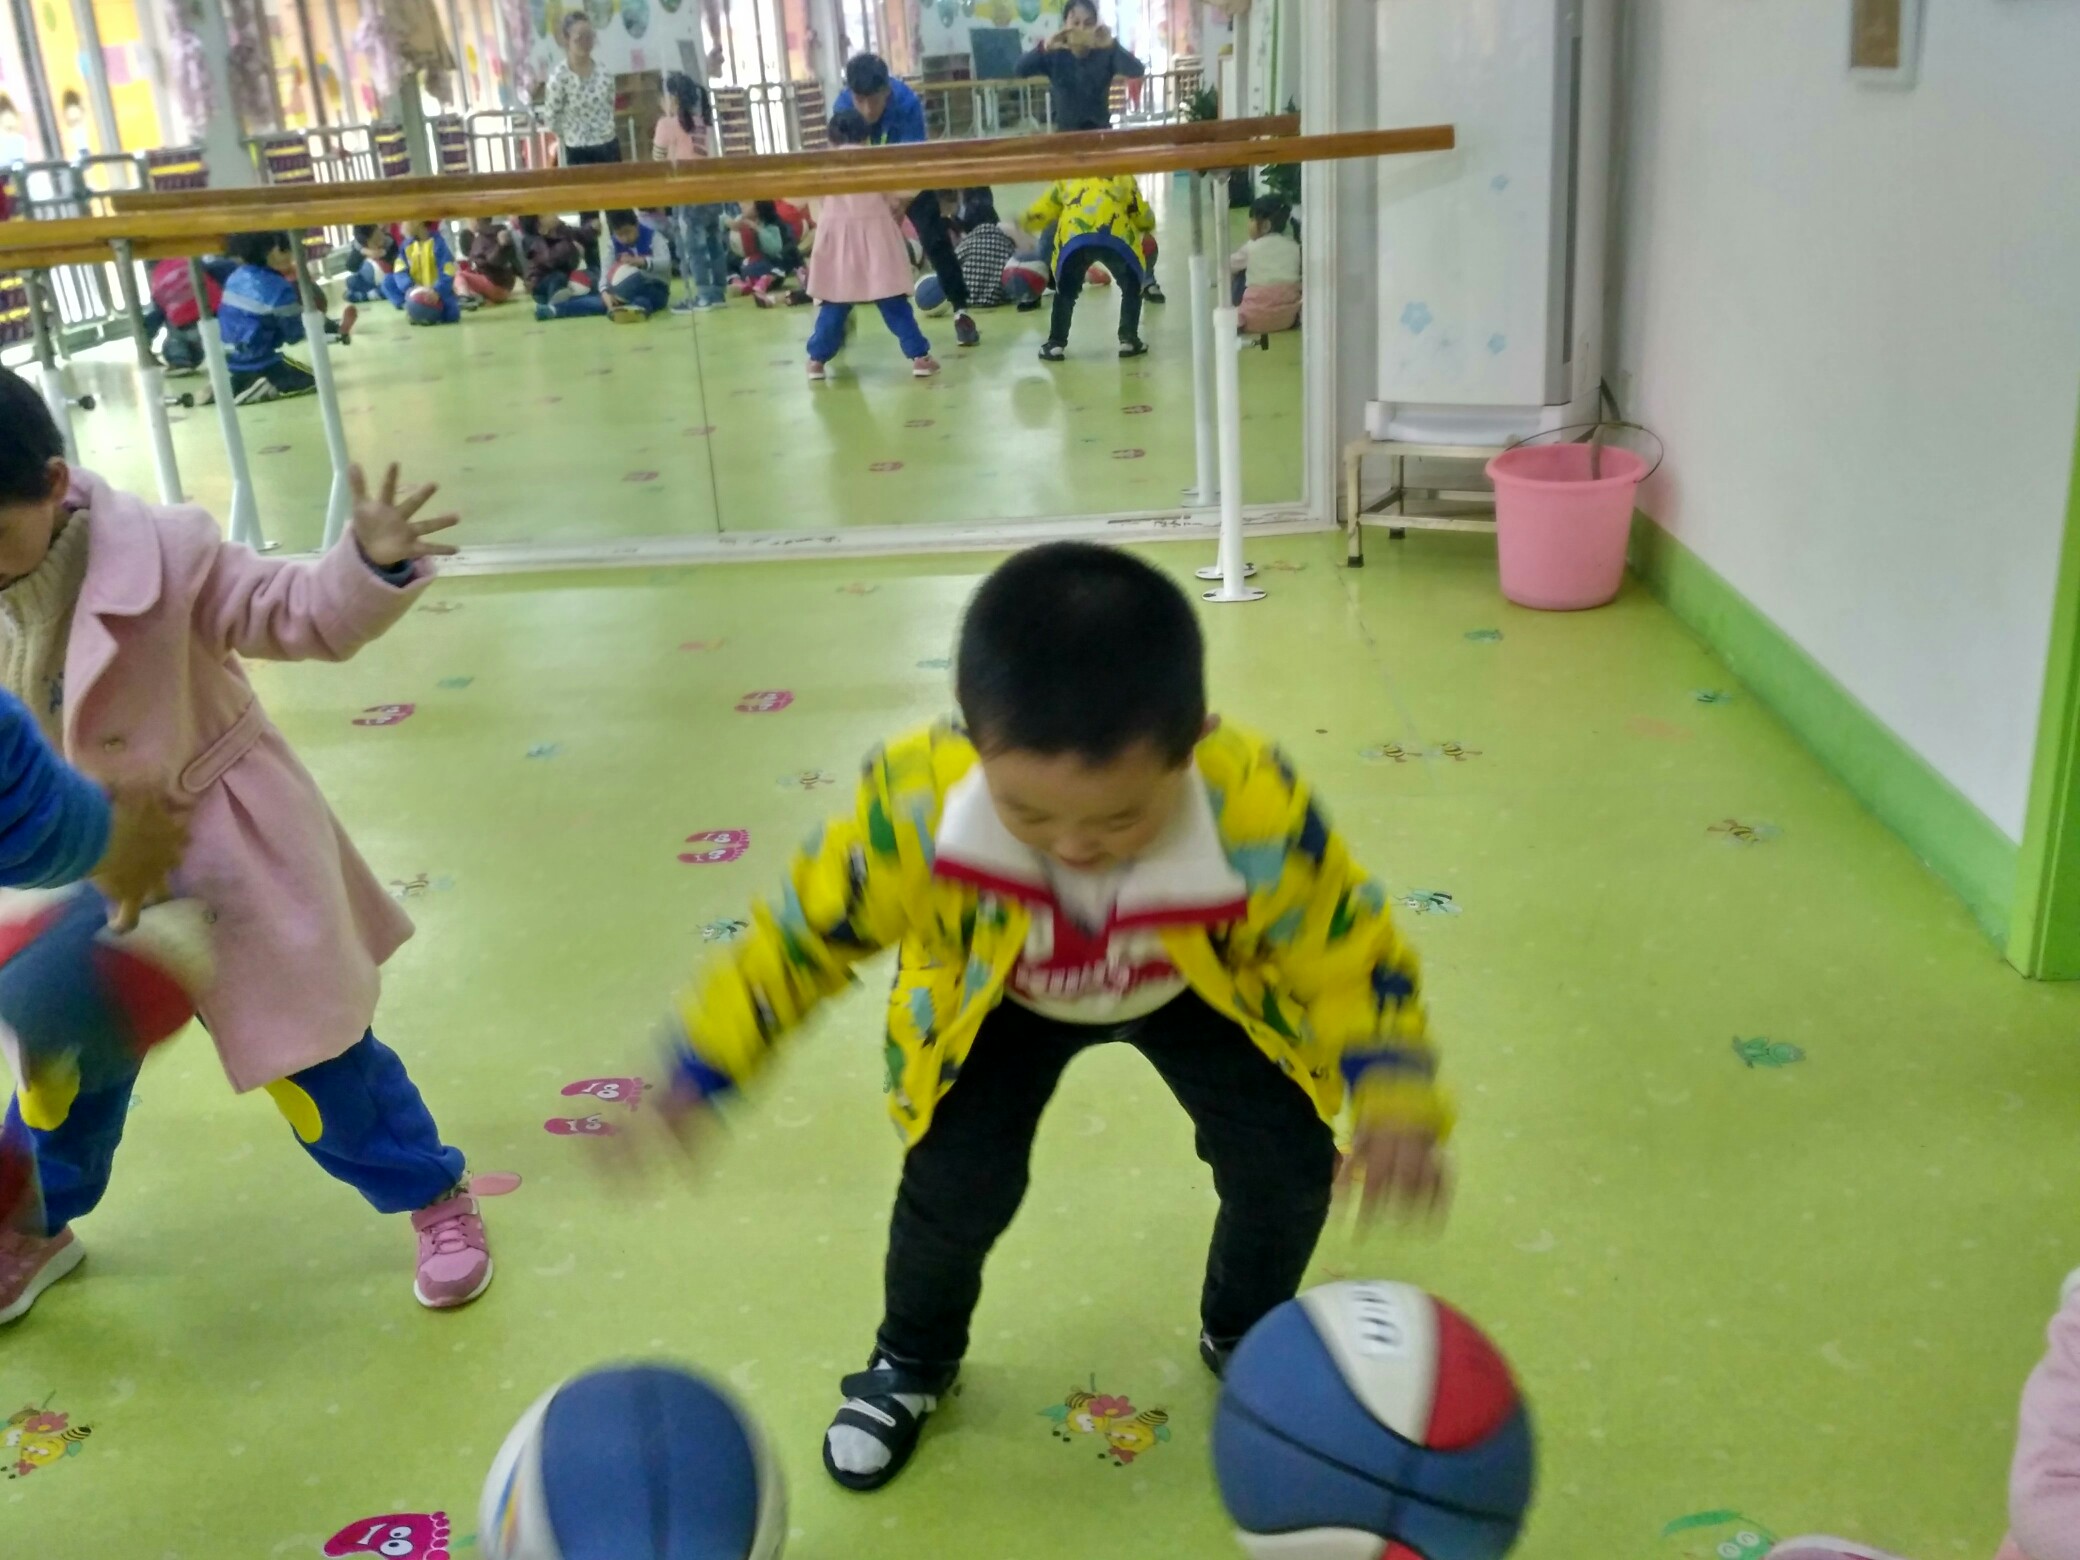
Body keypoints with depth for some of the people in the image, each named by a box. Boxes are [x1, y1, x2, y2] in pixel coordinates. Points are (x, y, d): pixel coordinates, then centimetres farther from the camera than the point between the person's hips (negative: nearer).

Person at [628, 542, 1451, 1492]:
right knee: (957, 1184, -13)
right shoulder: (914, 802, -39)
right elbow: (807, 930, -22)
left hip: (1196, 991, 1)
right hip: (998, 1001, 0)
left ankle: (1247, 1339, 26)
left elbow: (1348, 951, -24)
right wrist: (701, 1074, -23)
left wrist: (1393, 1098, -37)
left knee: (1287, 1165, -11)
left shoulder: (1258, 812, -40)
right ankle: (913, 1361, 24)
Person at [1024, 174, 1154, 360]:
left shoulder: (1066, 179, 33)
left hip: (1073, 239, 1)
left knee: (1066, 291, 24)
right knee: (1132, 288, 23)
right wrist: (1147, 229, 46)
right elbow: (1144, 216, 25)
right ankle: (1128, 340, 15)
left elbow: (1041, 211, 31)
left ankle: (1056, 343, 20)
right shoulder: (1123, 178, 32)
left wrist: (1025, 225, 50)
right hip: (1117, 237, -1)